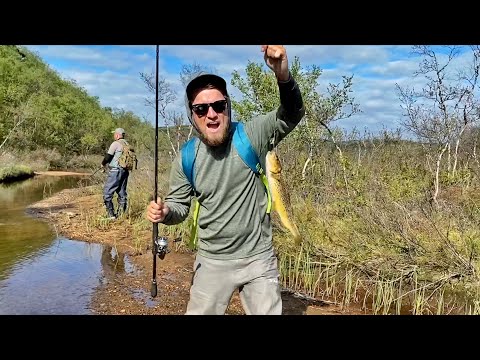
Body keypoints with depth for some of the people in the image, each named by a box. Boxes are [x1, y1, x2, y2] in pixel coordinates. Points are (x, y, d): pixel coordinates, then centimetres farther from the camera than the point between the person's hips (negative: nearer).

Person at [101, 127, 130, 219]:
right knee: (122, 193, 12)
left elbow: (108, 156, -11)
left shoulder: (115, 144, -9)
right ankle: (121, 214, 15)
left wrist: (103, 164, 10)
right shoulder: (127, 145, 12)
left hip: (116, 171, -8)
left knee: (107, 192, -2)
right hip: (125, 171, 8)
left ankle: (110, 214, -5)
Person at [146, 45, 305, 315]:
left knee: (268, 311, 15)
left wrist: (283, 74, -42)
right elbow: (180, 205, 6)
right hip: (212, 262, 2)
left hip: (258, 259, -2)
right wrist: (164, 212, -18)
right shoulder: (186, 158, -4)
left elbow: (292, 115, -23)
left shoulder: (252, 135, -11)